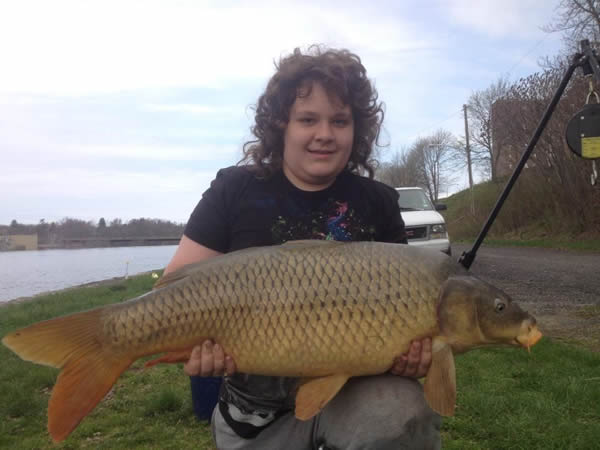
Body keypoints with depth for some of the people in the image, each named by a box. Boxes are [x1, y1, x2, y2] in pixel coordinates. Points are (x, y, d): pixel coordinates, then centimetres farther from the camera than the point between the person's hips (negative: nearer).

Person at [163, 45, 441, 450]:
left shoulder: (378, 203, 1)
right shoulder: (234, 191, -4)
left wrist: (417, 341, -18)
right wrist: (193, 341, -25)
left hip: (355, 386, 0)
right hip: (258, 402, 1)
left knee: (403, 417, -28)